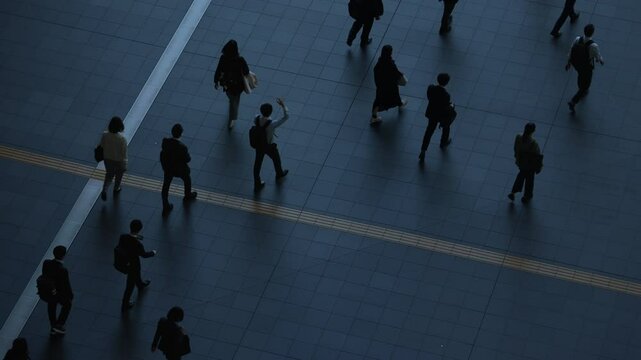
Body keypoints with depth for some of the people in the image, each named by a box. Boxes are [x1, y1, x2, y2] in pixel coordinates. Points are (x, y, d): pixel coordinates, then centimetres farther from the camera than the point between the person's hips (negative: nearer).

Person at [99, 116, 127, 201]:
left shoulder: (105, 135, -21)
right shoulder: (122, 139, -30)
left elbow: (101, 147, -5)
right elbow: (124, 154, -20)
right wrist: (124, 166, -6)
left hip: (108, 159, 3)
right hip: (118, 161, -3)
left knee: (109, 175, 27)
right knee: (118, 175, 26)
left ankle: (104, 190, 12)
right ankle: (116, 189, 48)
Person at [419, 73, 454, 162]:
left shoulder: (430, 88, -23)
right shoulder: (446, 95, -37)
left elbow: (429, 99, -5)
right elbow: (445, 108, -25)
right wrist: (451, 106, -3)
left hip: (432, 113, 4)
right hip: (442, 116, -4)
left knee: (429, 130, 23)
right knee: (446, 127, 31)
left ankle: (423, 151, 22)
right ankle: (443, 143, 57)